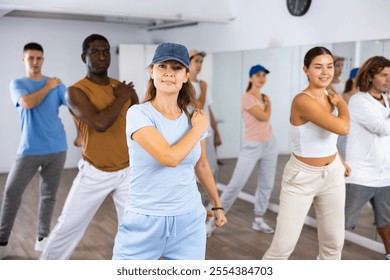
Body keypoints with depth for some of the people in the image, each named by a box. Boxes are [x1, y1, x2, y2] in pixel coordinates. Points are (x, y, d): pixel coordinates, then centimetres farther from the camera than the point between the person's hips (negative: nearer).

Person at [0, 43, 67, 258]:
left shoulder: (56, 84, 7)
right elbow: (28, 102, -16)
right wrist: (48, 86, -6)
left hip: (56, 149, 1)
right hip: (29, 150, -1)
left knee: (48, 195, 9)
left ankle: (43, 237, 21)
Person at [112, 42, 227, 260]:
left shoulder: (194, 116, 3)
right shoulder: (139, 114, -12)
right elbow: (170, 157, -24)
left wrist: (217, 205, 23)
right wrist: (199, 128, -9)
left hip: (189, 220, 4)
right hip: (144, 222, -3)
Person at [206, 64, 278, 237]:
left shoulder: (263, 97, 9)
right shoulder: (247, 98, -15)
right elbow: (264, 117, -18)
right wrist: (268, 103, -2)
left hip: (269, 144, 8)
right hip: (252, 146, -8)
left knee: (266, 184, 10)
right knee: (235, 184, -7)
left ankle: (258, 221, 23)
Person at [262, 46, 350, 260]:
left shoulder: (330, 96, 3)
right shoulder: (302, 100, -23)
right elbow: (343, 128, -31)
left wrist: (340, 161, 19)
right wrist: (342, 104, -13)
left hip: (332, 175, 8)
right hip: (302, 177, -7)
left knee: (334, 242, 16)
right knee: (283, 246, -5)